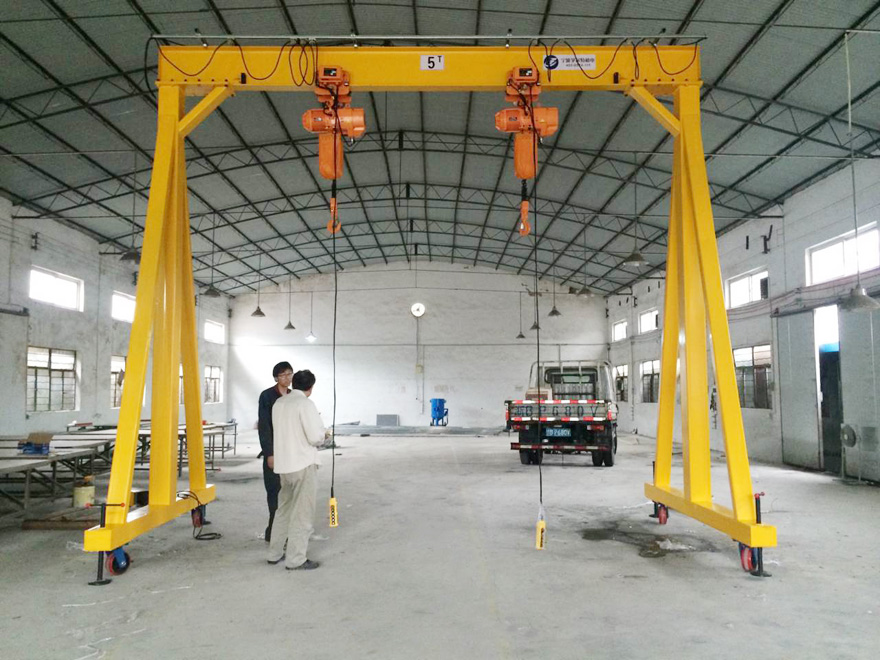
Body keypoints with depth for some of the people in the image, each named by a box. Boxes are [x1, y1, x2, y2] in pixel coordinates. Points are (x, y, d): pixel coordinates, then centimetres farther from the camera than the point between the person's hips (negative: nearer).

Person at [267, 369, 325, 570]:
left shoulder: (279, 404, 8)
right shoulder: (306, 404, -14)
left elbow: (283, 432, 14)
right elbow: (316, 436, -18)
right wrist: (321, 440, 4)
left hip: (284, 464, 7)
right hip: (303, 464, -7)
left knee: (284, 509, 19)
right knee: (302, 513, 1)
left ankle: (275, 553, 27)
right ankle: (296, 559, 6)